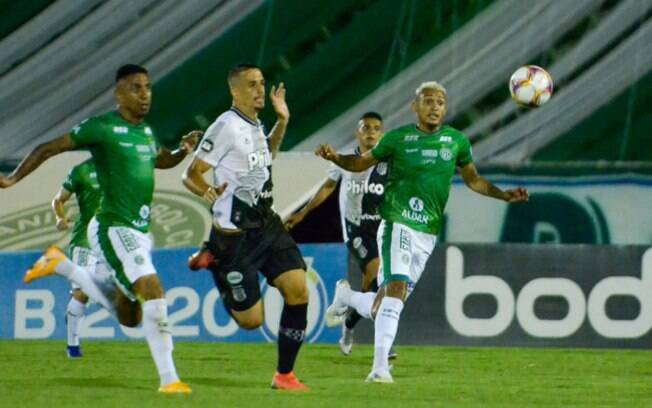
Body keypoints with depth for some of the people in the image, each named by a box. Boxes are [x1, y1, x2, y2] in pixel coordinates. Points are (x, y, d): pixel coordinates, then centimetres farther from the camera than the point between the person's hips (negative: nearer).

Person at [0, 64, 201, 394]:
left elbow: (159, 161, 32)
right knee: (153, 292, -24)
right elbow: (47, 149, -5)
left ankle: (60, 265, 32)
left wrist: (183, 151, 11)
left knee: (128, 316, 17)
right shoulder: (102, 128, -10)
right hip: (114, 228, -9)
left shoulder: (146, 131, 12)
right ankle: (168, 380, -21)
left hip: (140, 231, 9)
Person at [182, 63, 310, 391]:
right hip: (235, 235, -7)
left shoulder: (255, 125, 9)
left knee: (298, 290, -10)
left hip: (267, 226, 7)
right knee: (251, 320, -4)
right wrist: (208, 192, -36)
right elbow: (190, 175, -15)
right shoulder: (226, 127, -16)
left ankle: (284, 374, 3)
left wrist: (282, 122, 19)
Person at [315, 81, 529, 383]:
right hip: (398, 224, -4)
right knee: (396, 287, -24)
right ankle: (380, 367, -22)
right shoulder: (398, 138, -2)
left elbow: (473, 179, 19)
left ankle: (346, 295, 38)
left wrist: (505, 195, 8)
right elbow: (362, 162, 9)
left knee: (381, 307, 6)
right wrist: (335, 158, -10)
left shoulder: (457, 141, 6)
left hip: (428, 233, 4)